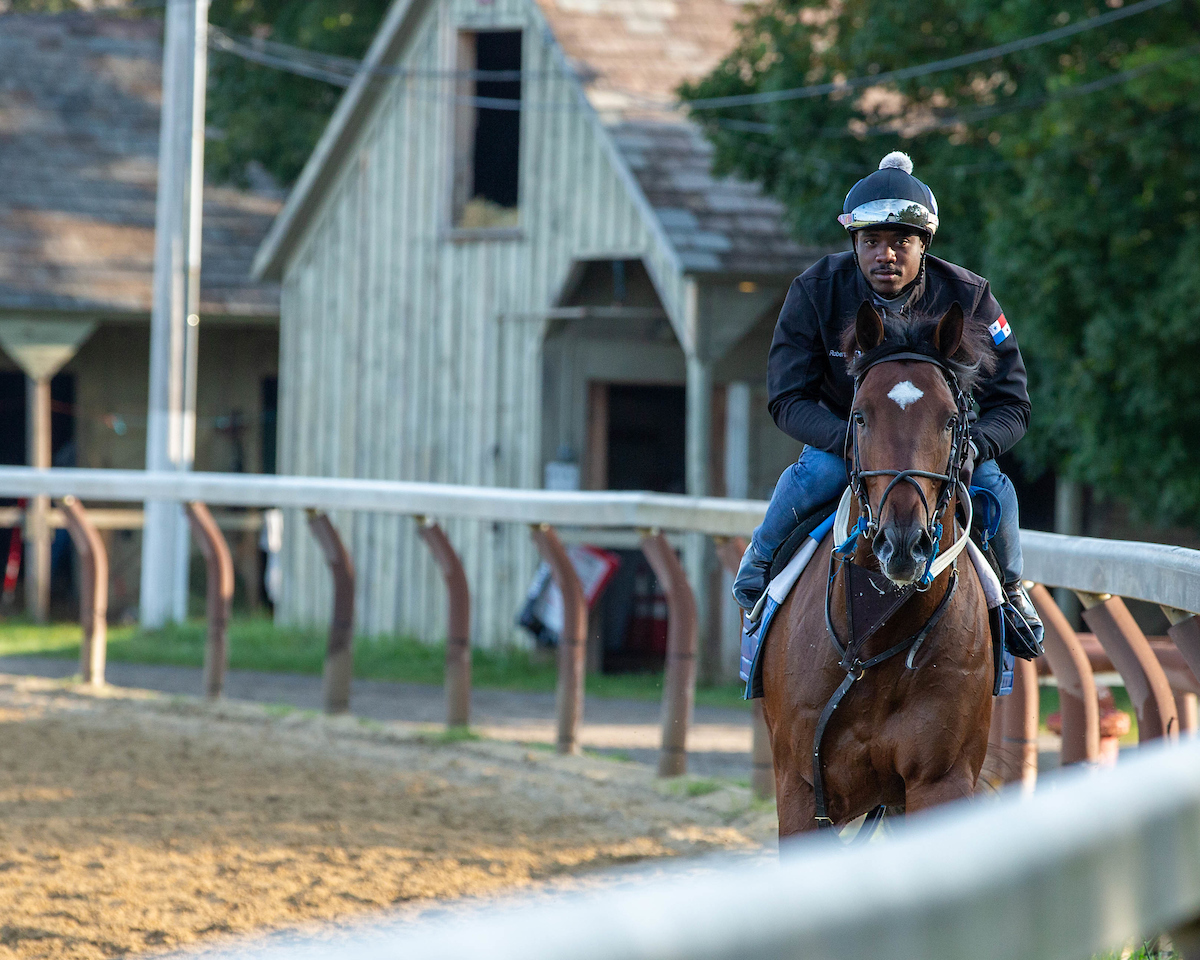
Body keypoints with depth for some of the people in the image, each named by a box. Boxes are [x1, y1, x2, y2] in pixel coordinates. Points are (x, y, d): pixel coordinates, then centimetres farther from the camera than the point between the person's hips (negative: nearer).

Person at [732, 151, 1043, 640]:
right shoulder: (815, 292, -22)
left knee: (991, 487, -25)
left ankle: (1008, 588, 7)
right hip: (839, 430, -1)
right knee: (813, 475, -31)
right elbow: (788, 400, -22)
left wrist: (971, 446, -40)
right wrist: (852, 442, -42)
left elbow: (1010, 405, -17)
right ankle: (758, 571, 0)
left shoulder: (968, 297, -21)